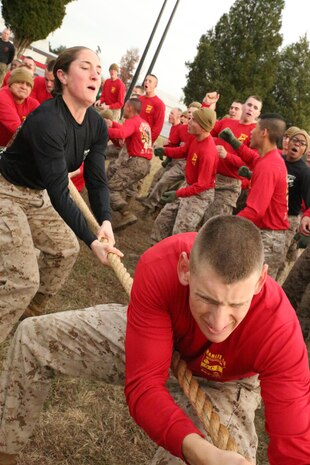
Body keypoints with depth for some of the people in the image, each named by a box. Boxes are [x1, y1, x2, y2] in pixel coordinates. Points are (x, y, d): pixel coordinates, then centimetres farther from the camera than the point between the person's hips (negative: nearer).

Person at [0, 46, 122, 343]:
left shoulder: (97, 127, -6)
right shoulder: (47, 120, -31)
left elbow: (96, 180, -7)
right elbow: (59, 193, -31)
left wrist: (105, 221, -26)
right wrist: (92, 242, -31)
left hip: (37, 195, 9)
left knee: (66, 249, 18)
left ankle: (30, 315, 38)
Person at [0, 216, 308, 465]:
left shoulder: (280, 330, -39)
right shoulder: (159, 266, -37)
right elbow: (142, 385, -34)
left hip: (220, 384, -1)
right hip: (154, 338, 2)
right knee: (33, 337, -6)